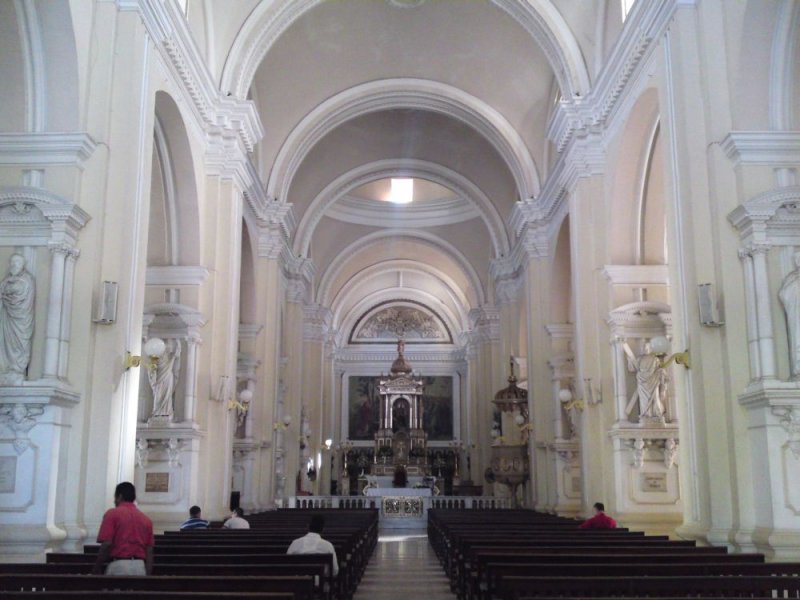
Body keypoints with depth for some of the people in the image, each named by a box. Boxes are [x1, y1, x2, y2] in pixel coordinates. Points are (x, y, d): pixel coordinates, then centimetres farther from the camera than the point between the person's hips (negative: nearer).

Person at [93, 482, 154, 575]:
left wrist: (96, 570, -1)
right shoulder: (146, 519, 12)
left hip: (118, 565, -4)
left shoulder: (112, 513, 0)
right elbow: (149, 552, 9)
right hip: (140, 567, 5)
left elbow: (106, 544, -10)